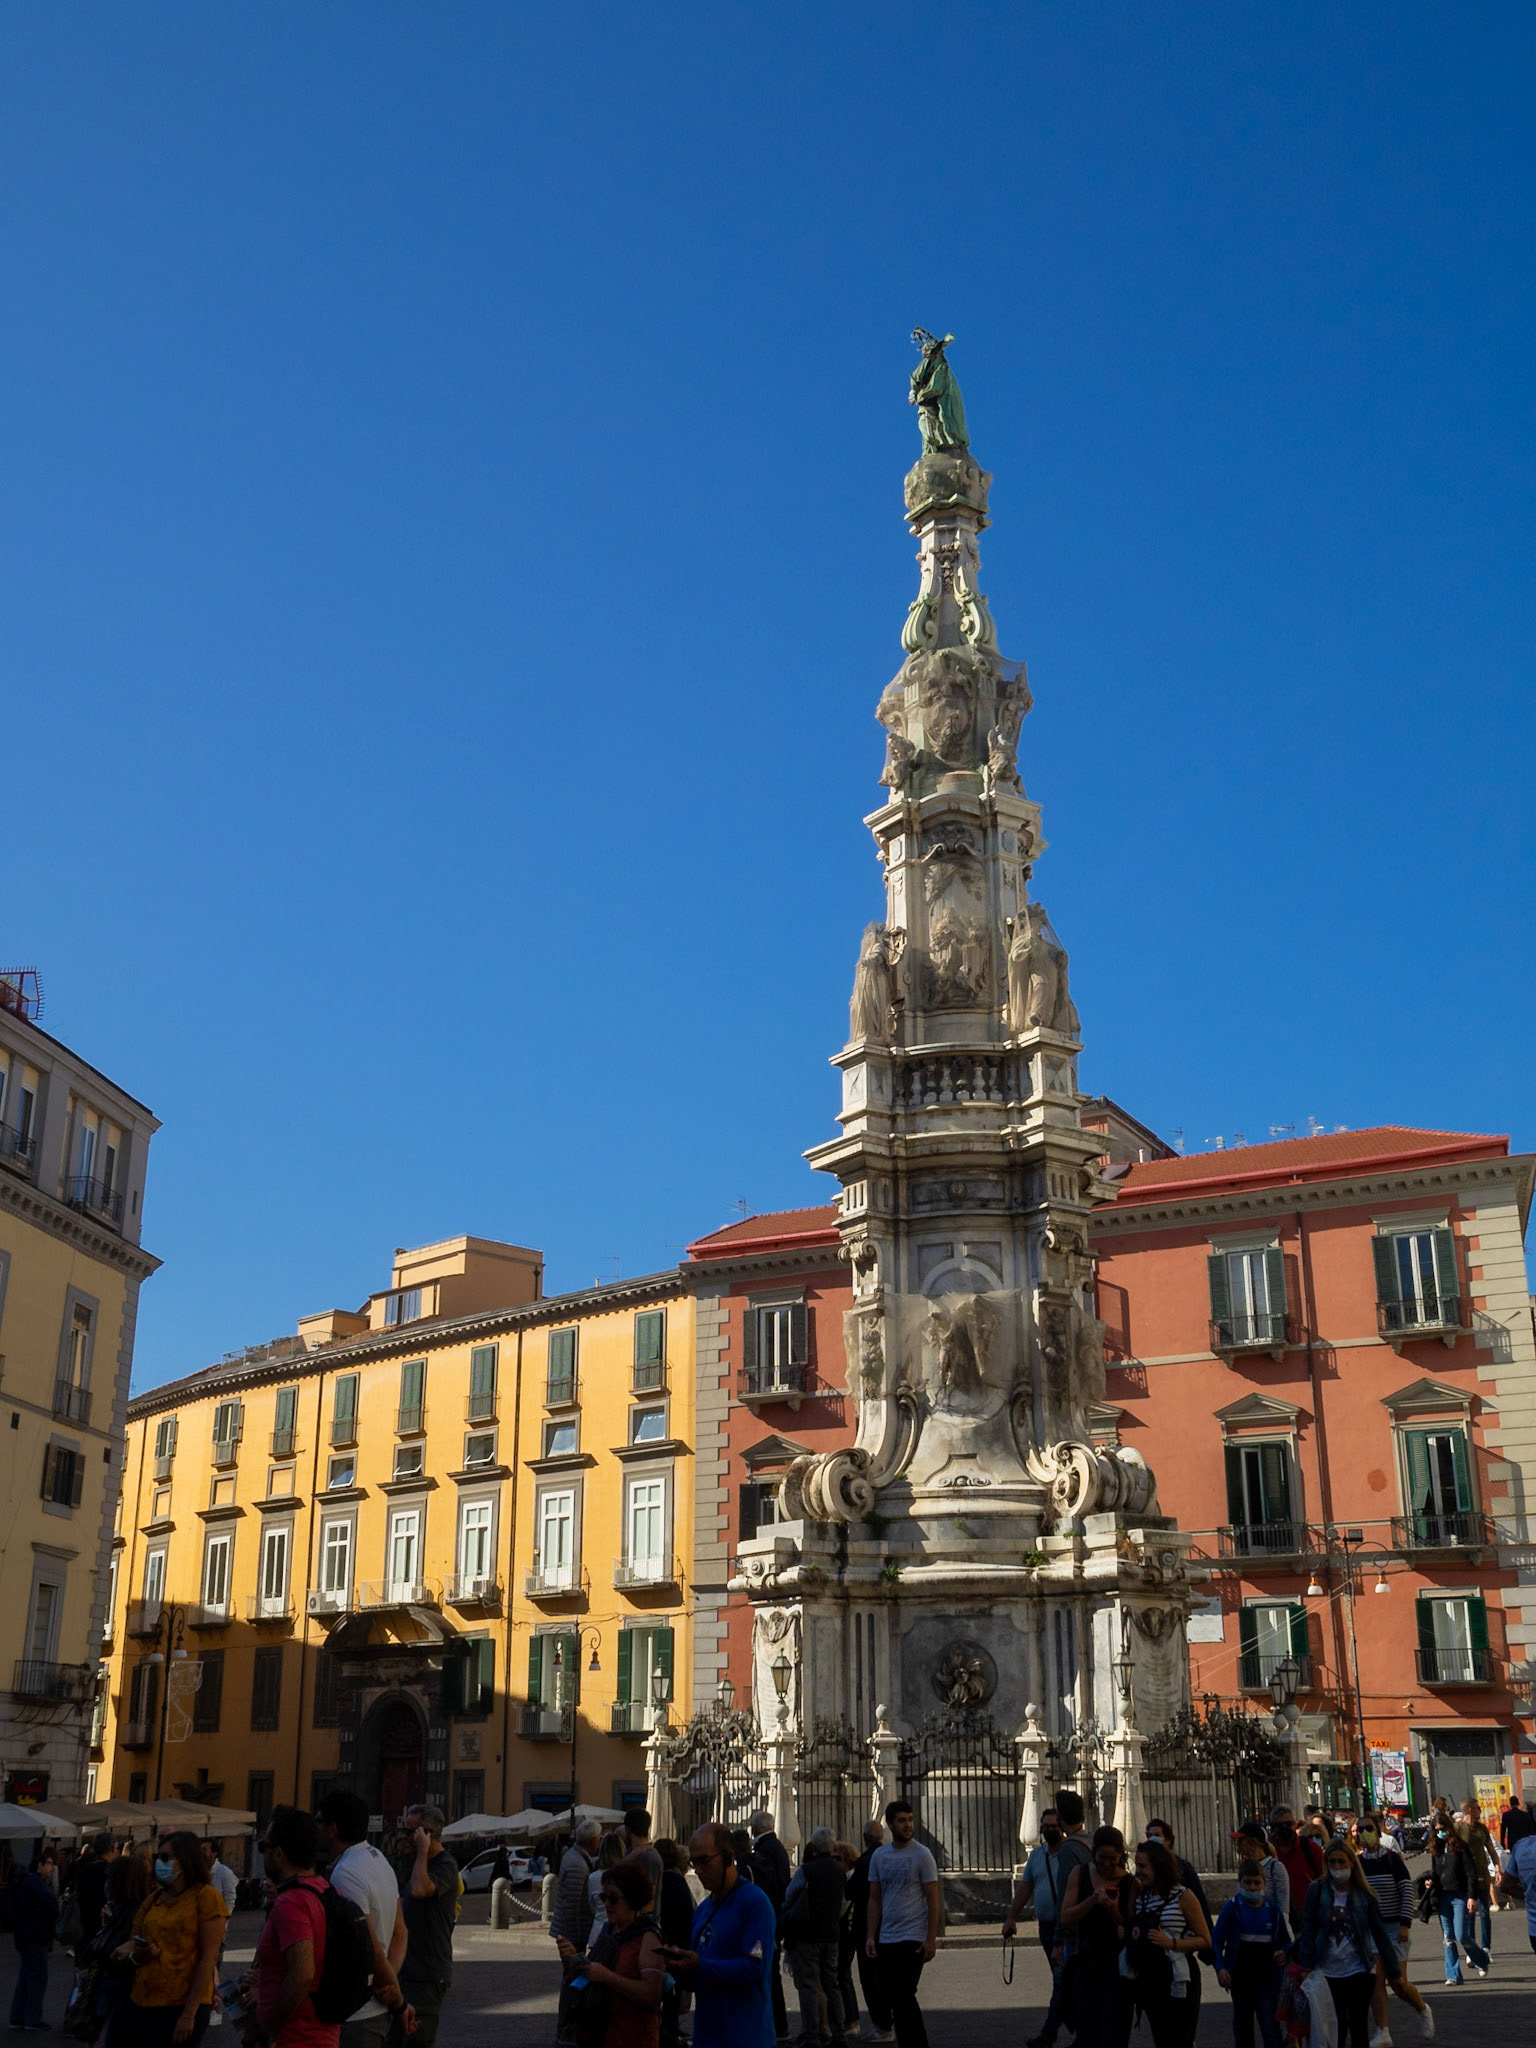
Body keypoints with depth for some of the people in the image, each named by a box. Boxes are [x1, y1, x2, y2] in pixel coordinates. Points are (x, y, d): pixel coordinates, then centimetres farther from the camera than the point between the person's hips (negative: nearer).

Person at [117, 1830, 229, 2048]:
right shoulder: (153, 1899, 12)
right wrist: (134, 1954, -5)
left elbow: (208, 1958, -12)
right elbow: (135, 1943, 19)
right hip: (143, 2004, 6)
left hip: (182, 2006, -6)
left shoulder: (205, 1896, -8)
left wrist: (189, 2013, -16)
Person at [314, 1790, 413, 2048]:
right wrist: (391, 1980, -4)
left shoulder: (345, 1874, -20)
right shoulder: (379, 1859, 11)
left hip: (354, 2018, -9)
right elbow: (400, 1932, 11)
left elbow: (371, 1950, -20)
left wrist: (399, 2002, -8)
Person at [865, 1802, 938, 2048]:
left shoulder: (922, 1855, -6)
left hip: (913, 1939, -5)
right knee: (895, 1999, 9)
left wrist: (931, 1939, -11)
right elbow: (875, 1899, 11)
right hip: (886, 1939, 5)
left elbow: (933, 1900, -6)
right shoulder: (878, 1856, 7)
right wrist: (871, 1936, 2)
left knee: (904, 1997, -10)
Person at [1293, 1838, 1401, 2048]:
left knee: (1359, 2029, 4)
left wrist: (1393, 1971, 2)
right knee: (1336, 2030, 2)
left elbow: (1380, 1934, 2)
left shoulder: (1363, 1895, -2)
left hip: (1359, 1971, 1)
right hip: (1328, 1973, 0)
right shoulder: (1317, 1892, -4)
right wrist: (1305, 1968, -11)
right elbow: (1307, 1932, -5)